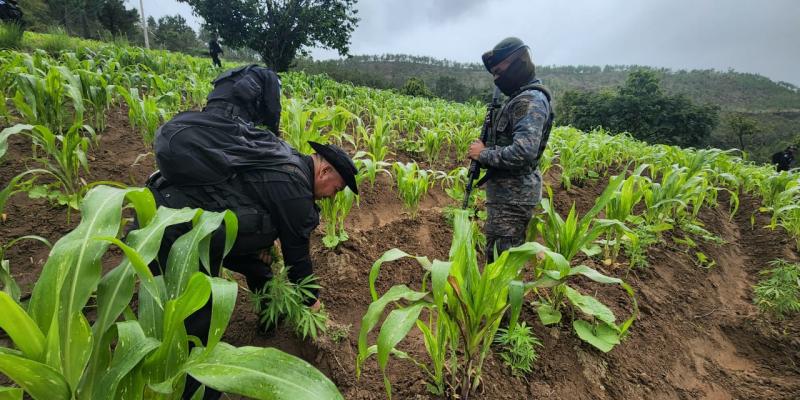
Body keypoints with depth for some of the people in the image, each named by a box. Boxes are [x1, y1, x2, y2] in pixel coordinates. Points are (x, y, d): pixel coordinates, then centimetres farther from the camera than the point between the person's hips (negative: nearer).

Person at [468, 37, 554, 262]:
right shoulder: (521, 97, 15)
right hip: (509, 192, 10)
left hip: (512, 197, -10)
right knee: (497, 255, 20)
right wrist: (486, 149, 8)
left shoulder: (531, 100, -17)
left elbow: (523, 153, -29)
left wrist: (483, 153, -16)